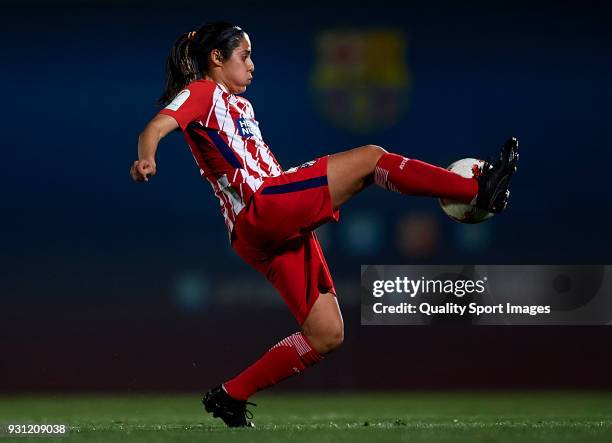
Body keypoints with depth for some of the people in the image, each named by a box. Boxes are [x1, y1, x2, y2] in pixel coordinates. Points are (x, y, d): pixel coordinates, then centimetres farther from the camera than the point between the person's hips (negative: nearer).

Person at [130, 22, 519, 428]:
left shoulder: (239, 104, 30)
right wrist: (146, 161, -40)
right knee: (370, 158, -12)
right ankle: (480, 191, -13)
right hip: (263, 209, -10)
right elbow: (156, 128, -16)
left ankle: (230, 396, 7)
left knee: (326, 335, 6)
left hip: (280, 227, 10)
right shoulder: (202, 93, 3)